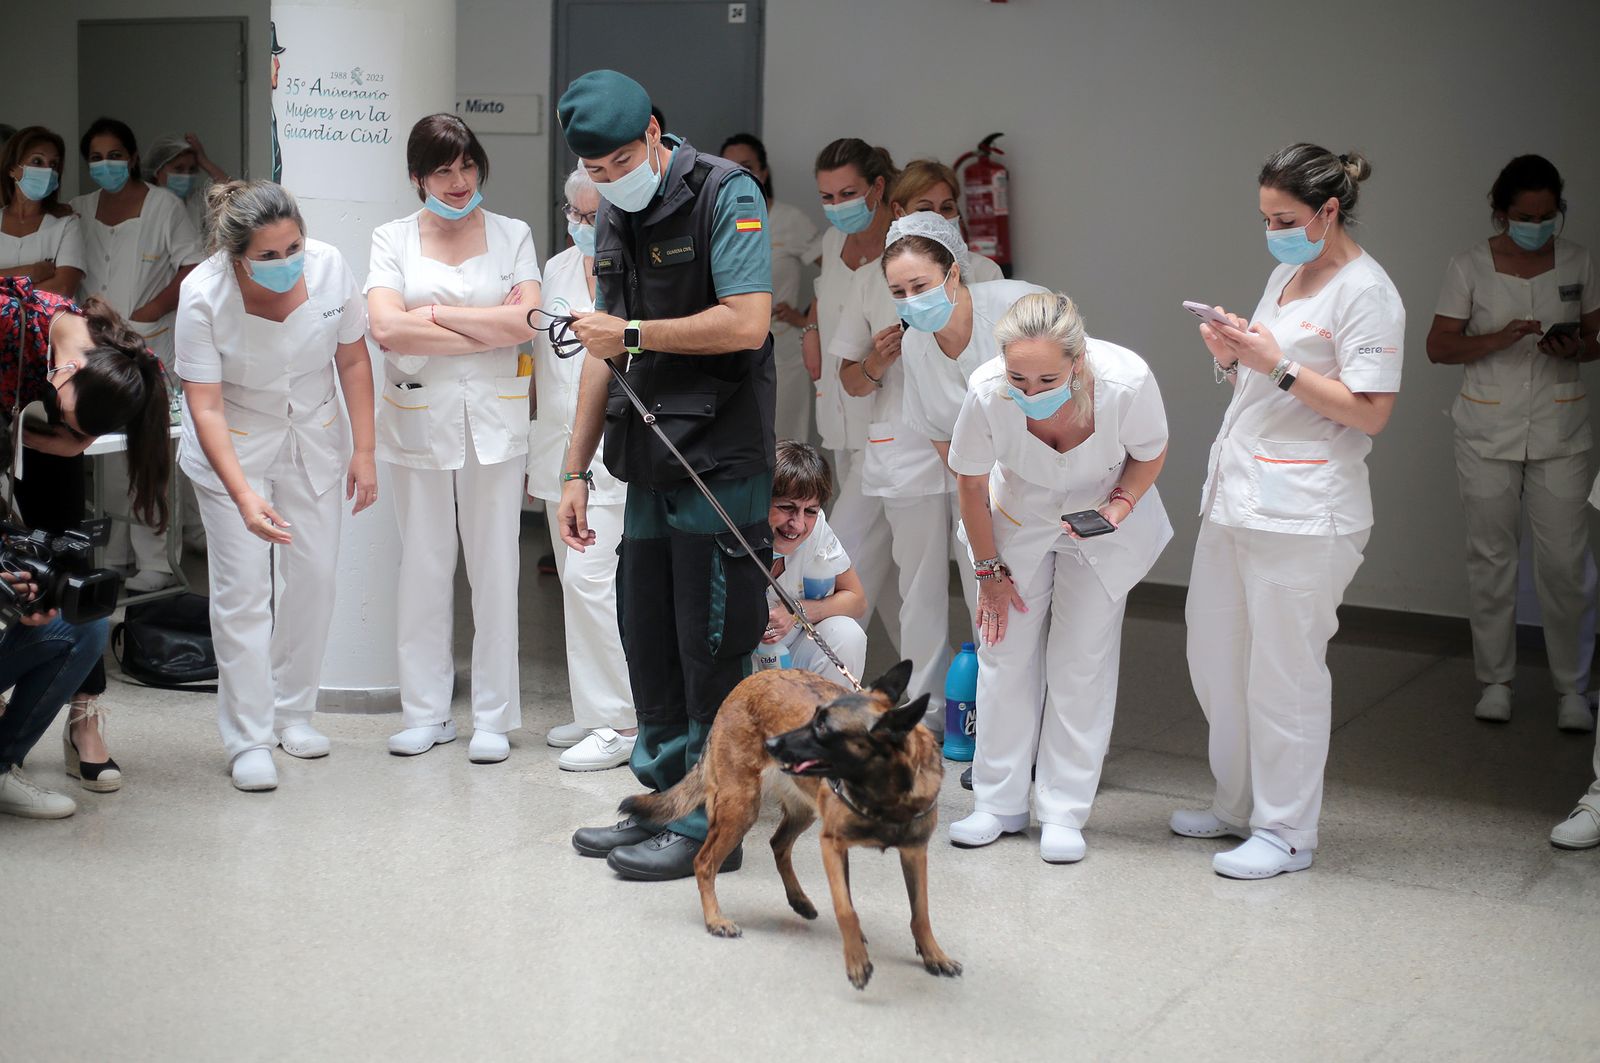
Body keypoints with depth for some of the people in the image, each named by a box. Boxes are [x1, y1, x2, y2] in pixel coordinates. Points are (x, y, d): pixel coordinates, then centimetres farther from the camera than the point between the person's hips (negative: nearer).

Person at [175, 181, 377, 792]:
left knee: (314, 576, 2)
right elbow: (205, 407, -27)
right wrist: (244, 496, -37)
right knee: (243, 587, -8)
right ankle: (249, 740, -1)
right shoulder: (203, 296, -26)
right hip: (232, 449, -3)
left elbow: (353, 360, -5)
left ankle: (293, 711, 19)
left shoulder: (329, 268, -19)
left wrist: (364, 450, -5)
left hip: (313, 441, 3)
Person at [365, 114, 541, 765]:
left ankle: (494, 716, 10)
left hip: (493, 418, 0)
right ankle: (425, 712, 16)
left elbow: (527, 321, -8)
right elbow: (386, 327, -10)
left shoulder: (511, 235, 8)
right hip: (419, 417, 1)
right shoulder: (393, 240, 7)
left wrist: (437, 313, -8)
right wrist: (489, 330, -9)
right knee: (423, 565, 5)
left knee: (494, 565, 2)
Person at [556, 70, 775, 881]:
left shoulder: (725, 195, -9)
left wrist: (632, 334, -11)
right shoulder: (614, 220, 14)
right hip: (652, 462, 8)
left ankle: (708, 824, 7)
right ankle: (663, 799, 25)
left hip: (719, 461, -8)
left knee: (709, 647, -2)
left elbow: (747, 323, -20)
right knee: (647, 639, 12)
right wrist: (576, 470, 15)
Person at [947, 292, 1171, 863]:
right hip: (1019, 520, 1)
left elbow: (1150, 453, -10)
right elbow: (971, 481, -13)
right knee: (1005, 651, 3)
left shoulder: (1127, 380, -35)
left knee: (1082, 660, -2)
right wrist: (990, 572, -5)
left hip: (1105, 523, -1)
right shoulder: (987, 392, -33)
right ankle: (999, 804, 17)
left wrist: (1121, 504, -27)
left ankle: (1064, 812, 9)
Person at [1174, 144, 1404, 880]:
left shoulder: (1365, 292, -10)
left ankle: (1286, 832, 12)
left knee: (1284, 673, -1)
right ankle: (1239, 806, 30)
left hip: (1302, 511, -9)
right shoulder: (1285, 275, 16)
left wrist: (1275, 362, -18)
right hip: (1237, 492, 9)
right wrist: (1232, 355, 2)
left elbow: (1371, 412, -16)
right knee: (1215, 658, 14)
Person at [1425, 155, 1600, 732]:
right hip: (1489, 431, -1)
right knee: (1491, 557, 5)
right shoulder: (1470, 266, -3)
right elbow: (1438, 347, -4)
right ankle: (1496, 680, 18)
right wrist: (1499, 338, -20)